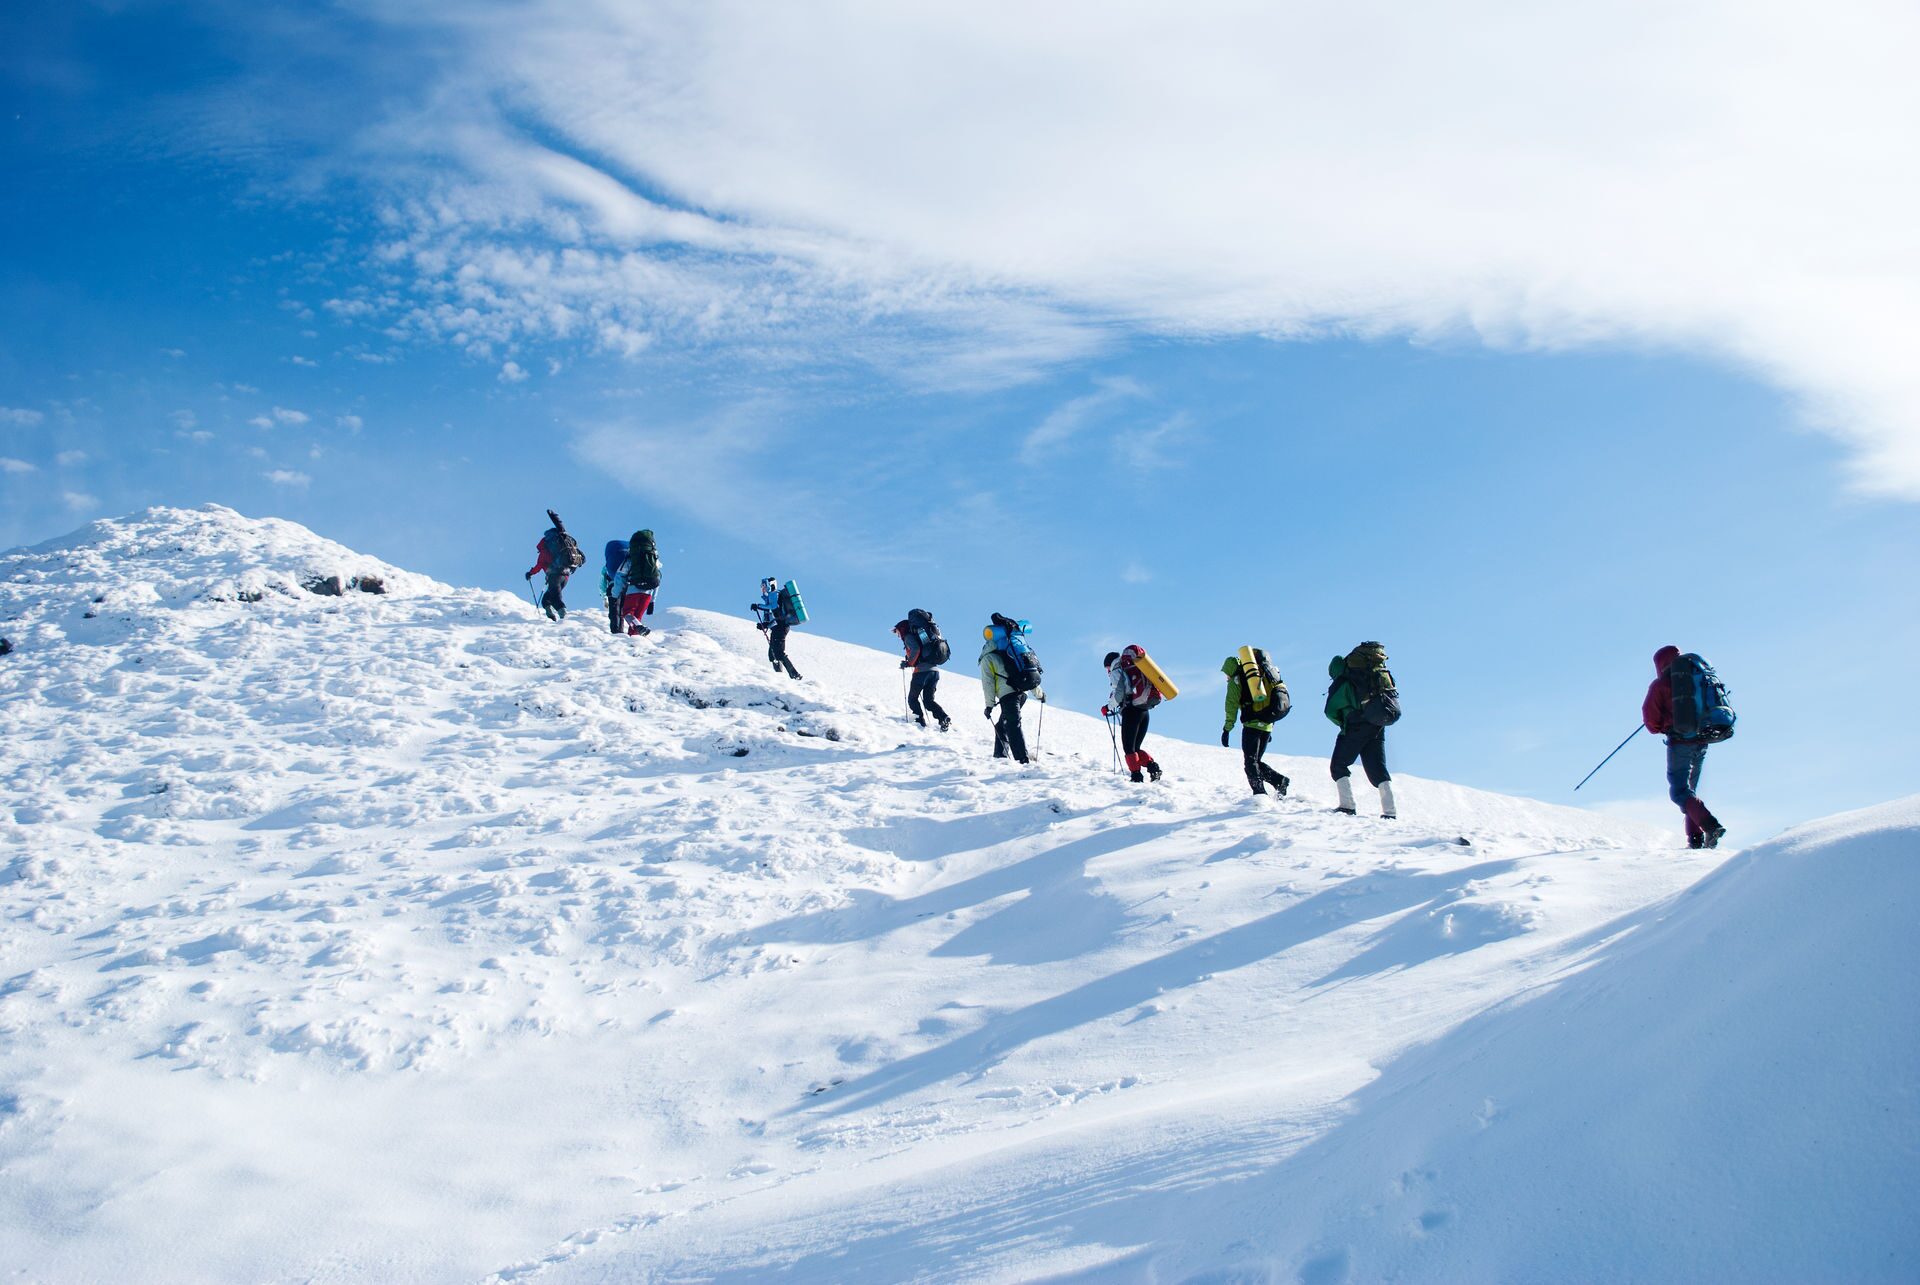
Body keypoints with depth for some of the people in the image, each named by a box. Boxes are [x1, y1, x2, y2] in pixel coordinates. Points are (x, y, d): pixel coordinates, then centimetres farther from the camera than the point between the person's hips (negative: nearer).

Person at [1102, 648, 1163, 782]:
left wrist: (1108, 707, 3)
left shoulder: (1117, 672, 2)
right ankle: (1152, 765, -7)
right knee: (1136, 747, 13)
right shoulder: (1134, 669, 26)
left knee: (1129, 748, -3)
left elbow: (1118, 694, -11)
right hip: (1144, 711, 7)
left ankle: (1136, 775, -13)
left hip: (1132, 710, -7)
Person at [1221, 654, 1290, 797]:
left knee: (1250, 762, -5)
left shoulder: (1235, 682, 5)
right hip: (1267, 726, 7)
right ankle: (1280, 780, -3)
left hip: (1252, 725, -7)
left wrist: (1227, 729, -9)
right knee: (1256, 761, 15)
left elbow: (1232, 705, -6)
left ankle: (1260, 794, -16)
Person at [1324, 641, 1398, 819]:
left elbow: (1330, 710, -6)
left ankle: (1347, 806, -5)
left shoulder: (1342, 683, 0)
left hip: (1356, 727, -6)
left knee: (1339, 766, 8)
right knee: (1378, 768, 8)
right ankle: (1390, 811, -5)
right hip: (1378, 728, 6)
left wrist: (1343, 723, 14)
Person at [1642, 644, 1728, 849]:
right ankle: (1696, 839, 5)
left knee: (1679, 792, -7)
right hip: (1702, 741, 6)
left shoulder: (1660, 684, -3)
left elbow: (1650, 718, -5)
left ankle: (1710, 826, -28)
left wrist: (1660, 728, 14)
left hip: (1680, 742, -6)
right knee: (1689, 790, 15)